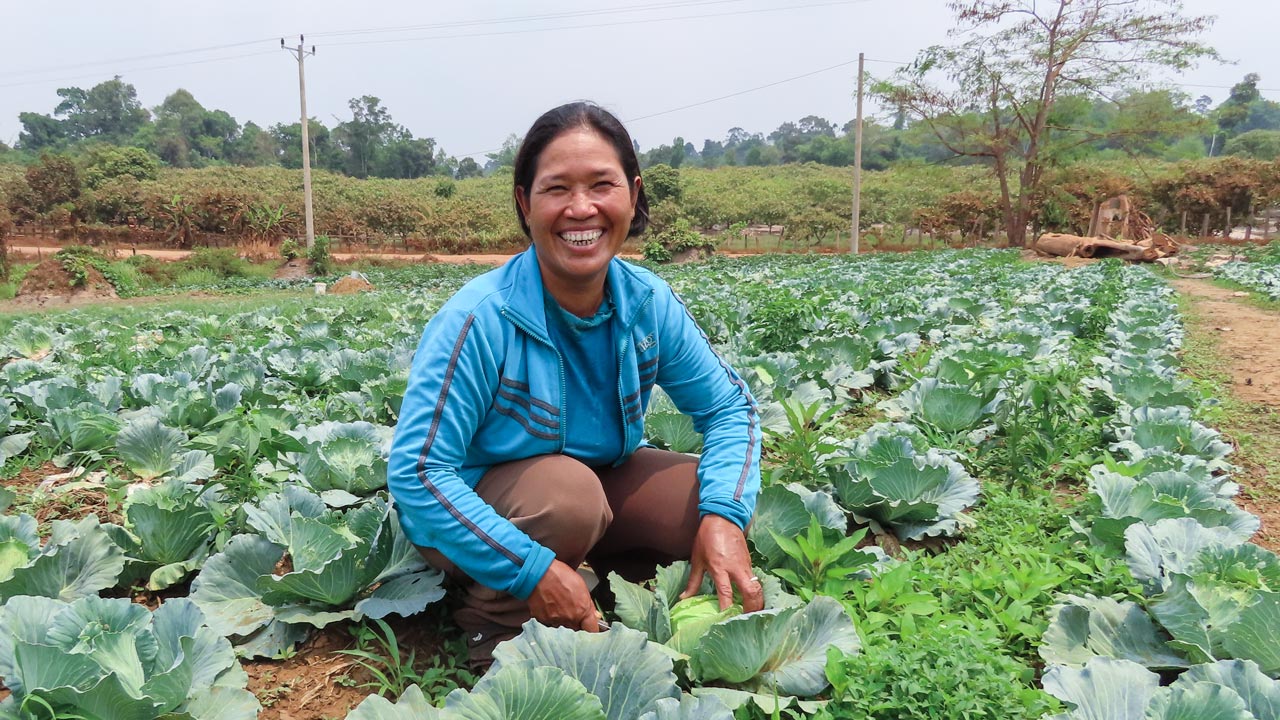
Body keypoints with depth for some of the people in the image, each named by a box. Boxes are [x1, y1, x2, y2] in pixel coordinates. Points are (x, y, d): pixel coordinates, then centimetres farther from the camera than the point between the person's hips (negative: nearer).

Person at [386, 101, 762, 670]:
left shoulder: (649, 302, -14)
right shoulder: (480, 318, -29)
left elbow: (728, 405, -5)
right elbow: (414, 471, -29)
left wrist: (725, 514, -23)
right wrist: (531, 569, -35)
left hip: (600, 479, 5)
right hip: (472, 516, -4)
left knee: (716, 499, -16)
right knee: (567, 490, -35)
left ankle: (615, 578, 11)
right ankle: (492, 625, -6)